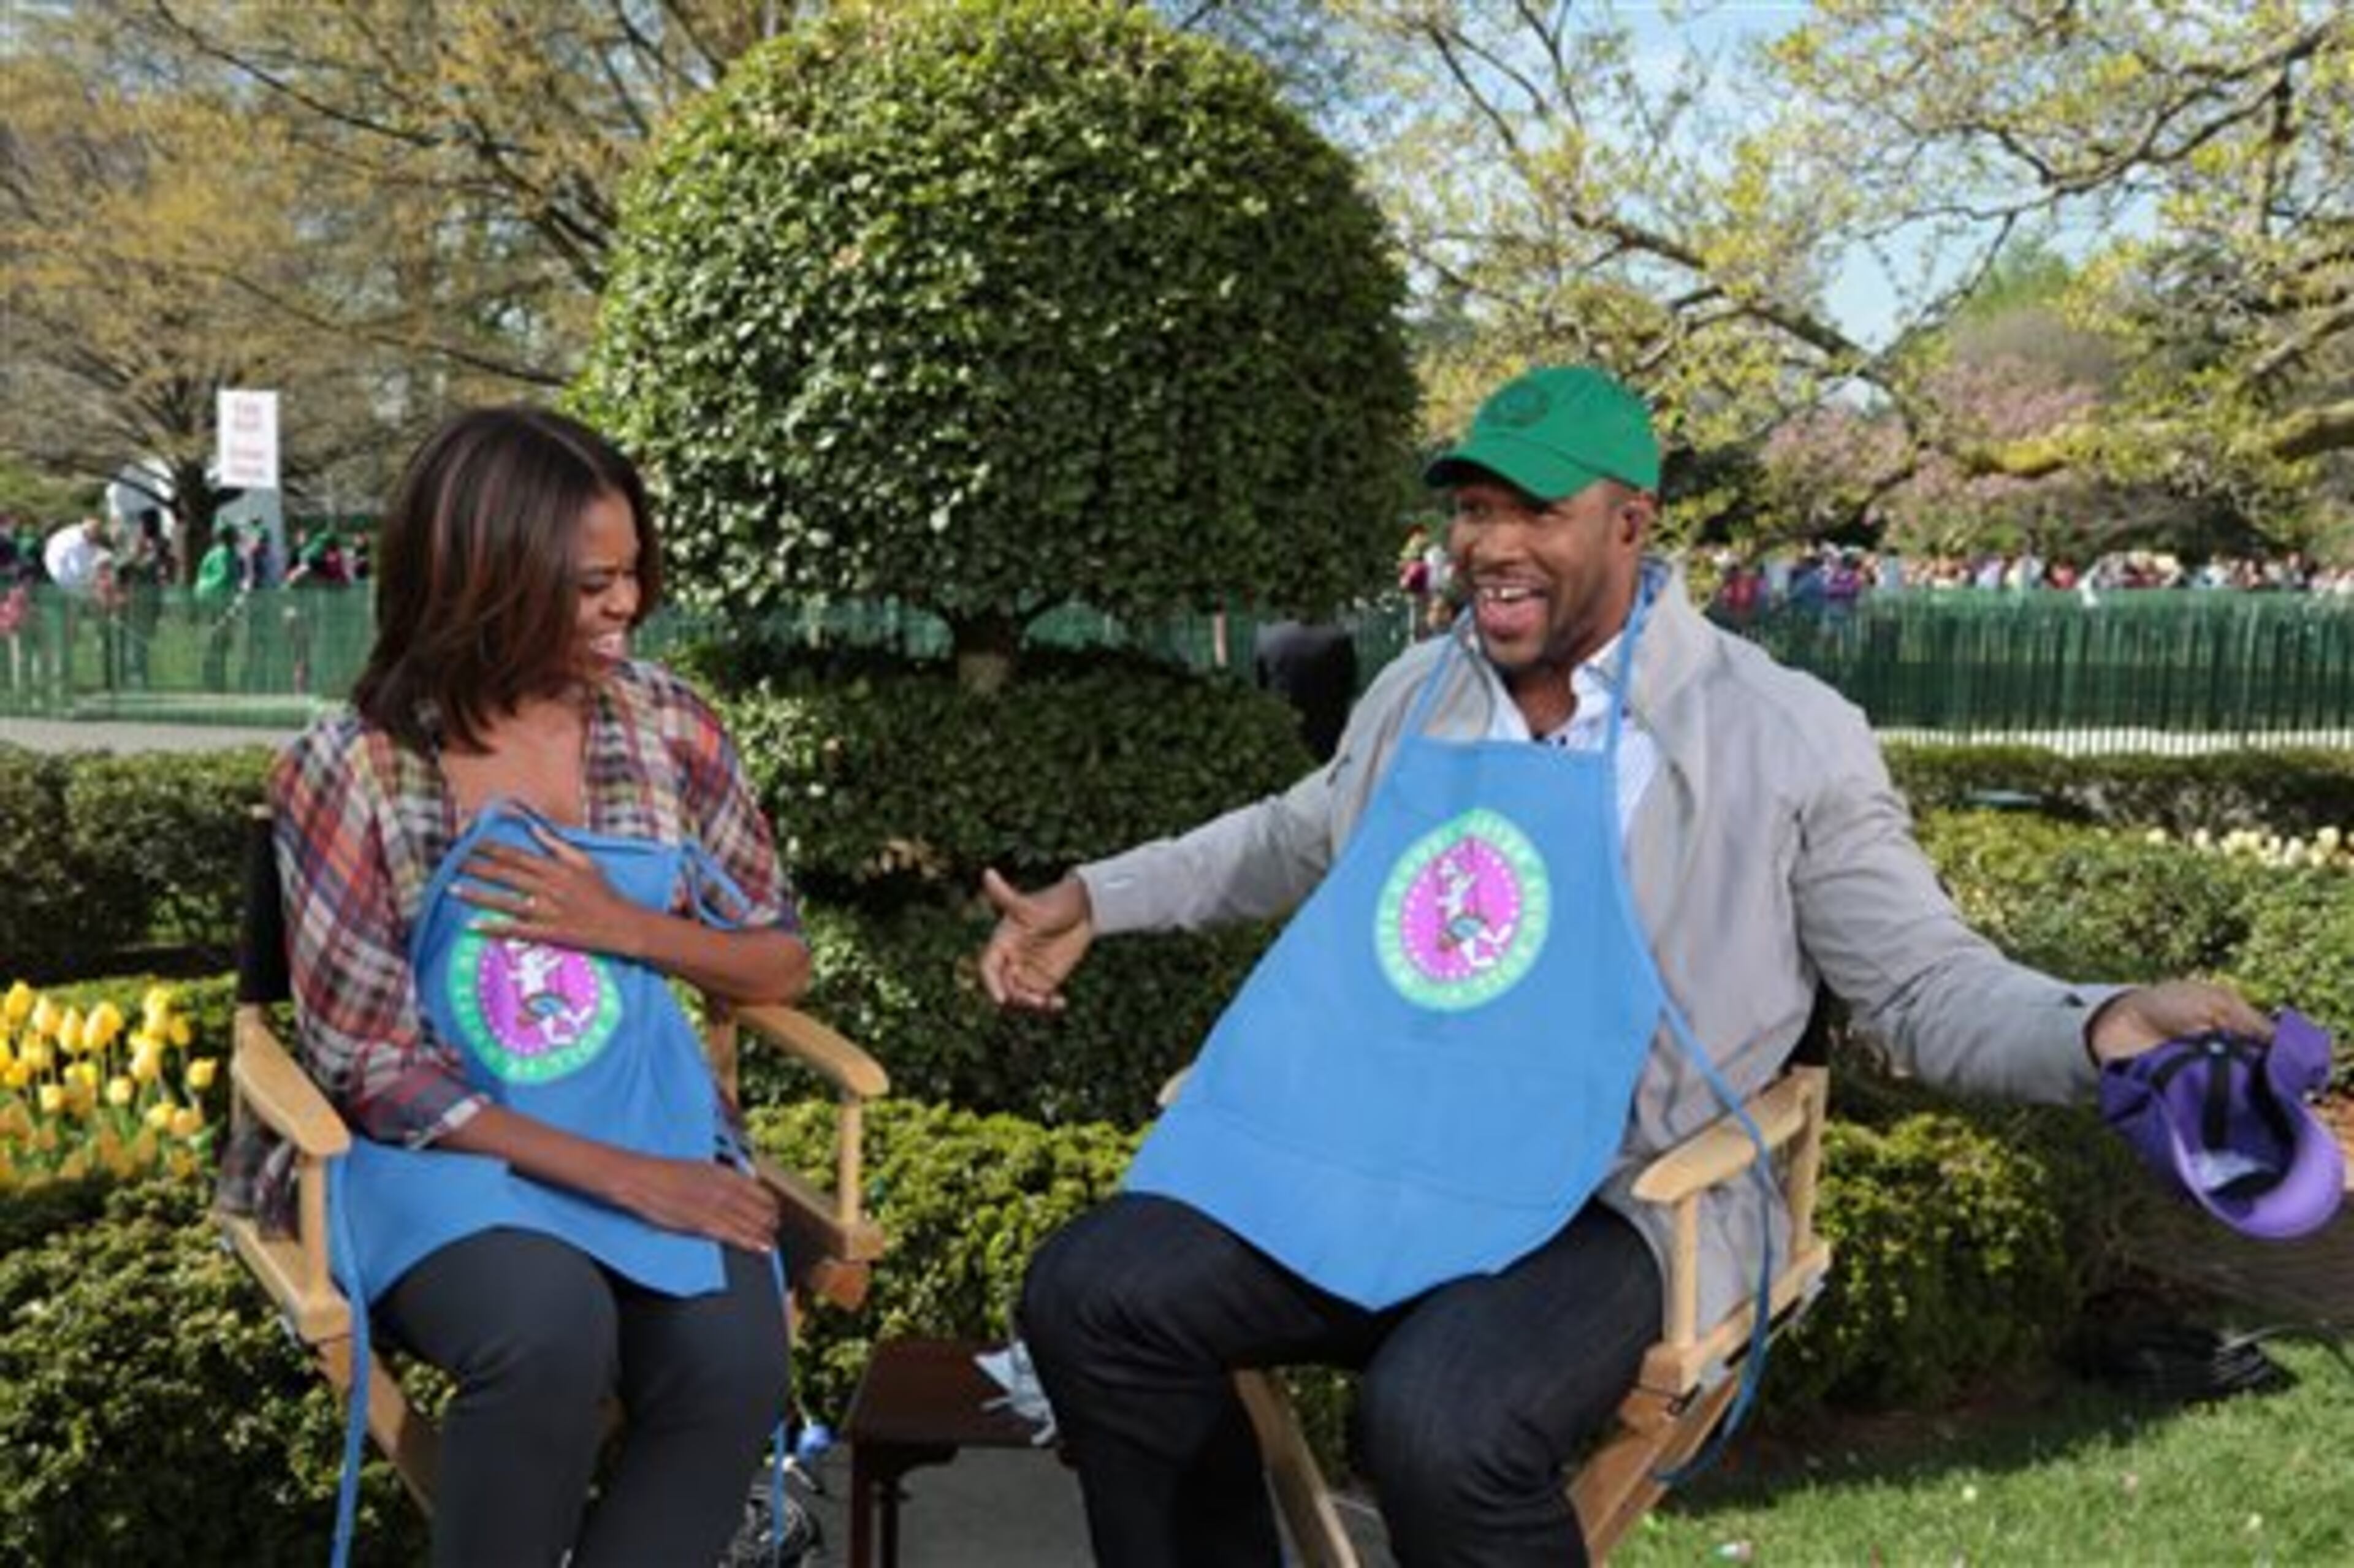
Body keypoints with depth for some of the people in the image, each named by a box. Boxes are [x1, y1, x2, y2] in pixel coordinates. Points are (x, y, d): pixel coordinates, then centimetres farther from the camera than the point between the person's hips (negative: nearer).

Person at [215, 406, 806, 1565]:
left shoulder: (668, 726, 2)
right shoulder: (352, 771, -7)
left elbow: (780, 963, 9)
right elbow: (368, 1065, -9)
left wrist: (623, 925, -12)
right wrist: (616, 1174, -18)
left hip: (658, 1129, 3)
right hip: (443, 1149, -3)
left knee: (734, 1364, -27)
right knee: (553, 1333, -34)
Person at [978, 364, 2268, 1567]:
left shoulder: (1784, 739, -8)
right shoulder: (1416, 694, 8)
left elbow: (1923, 981, -5)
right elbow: (1296, 841, 28)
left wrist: (2101, 1028, -25)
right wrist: (1096, 899, 23)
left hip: (1610, 1210, -5)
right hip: (1377, 1170, 6)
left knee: (1438, 1429, -34)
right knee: (1094, 1293, -10)